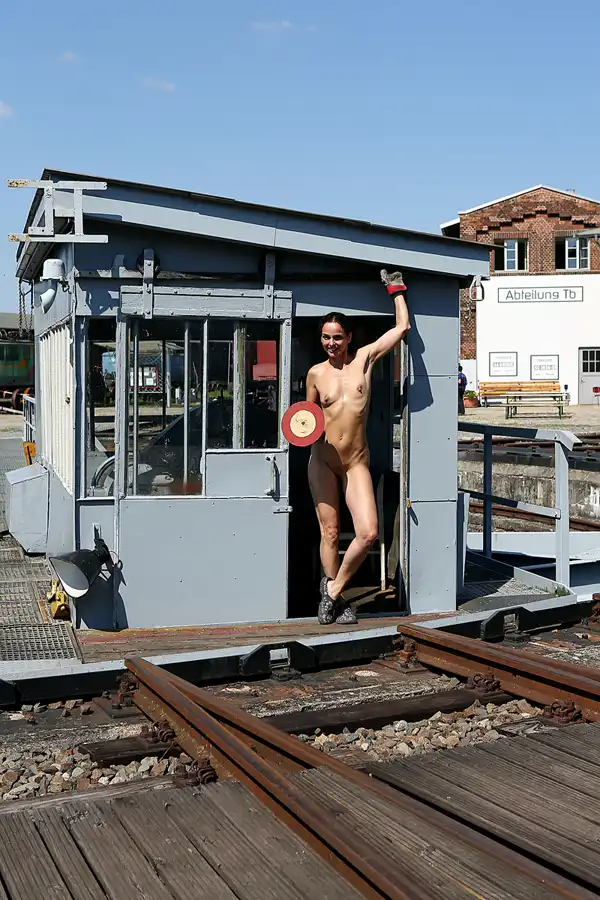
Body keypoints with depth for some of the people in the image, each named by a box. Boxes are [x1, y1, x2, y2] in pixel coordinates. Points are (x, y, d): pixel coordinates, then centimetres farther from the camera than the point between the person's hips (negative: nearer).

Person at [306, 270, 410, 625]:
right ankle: (334, 597, 20)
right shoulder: (316, 373, 3)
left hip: (356, 462, 0)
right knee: (330, 533, 3)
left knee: (368, 533, -13)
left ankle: (333, 591, 6)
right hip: (322, 460, 0)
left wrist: (396, 289, 10)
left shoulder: (365, 358, 2)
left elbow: (403, 327, 3)